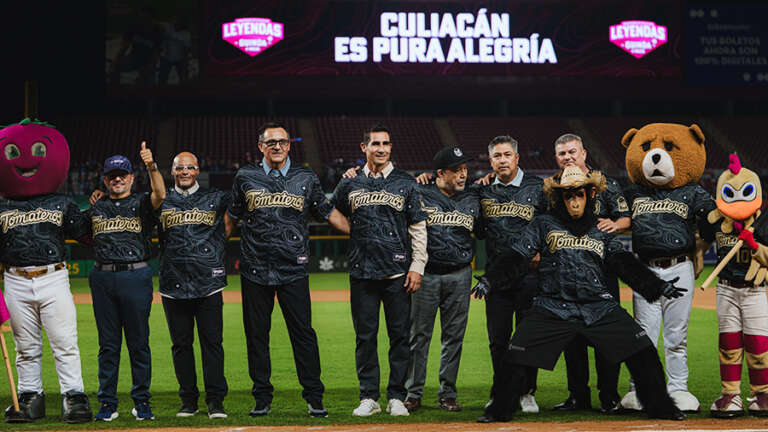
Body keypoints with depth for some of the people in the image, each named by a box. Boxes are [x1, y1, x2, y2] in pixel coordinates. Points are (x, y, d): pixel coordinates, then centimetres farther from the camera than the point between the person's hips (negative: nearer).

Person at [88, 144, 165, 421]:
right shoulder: (97, 208, 17)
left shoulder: (141, 203, 6)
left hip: (136, 276, -3)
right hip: (102, 277, 3)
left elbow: (160, 195, -16)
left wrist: (152, 166, -29)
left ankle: (141, 401, 7)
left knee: (139, 342, 0)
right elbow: (89, 239, 24)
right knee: (108, 343, 5)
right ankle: (107, 403, 10)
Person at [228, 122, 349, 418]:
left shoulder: (305, 179, 8)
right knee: (256, 334, 4)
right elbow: (232, 216, 17)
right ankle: (262, 398, 14)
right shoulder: (246, 178, 8)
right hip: (255, 269, 1)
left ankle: (314, 398, 3)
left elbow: (329, 213, 14)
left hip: (293, 271, -1)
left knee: (303, 332, -3)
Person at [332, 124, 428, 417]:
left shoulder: (406, 184, 5)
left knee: (399, 335, 0)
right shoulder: (350, 184, 8)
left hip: (398, 273, -1)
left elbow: (418, 228, 4)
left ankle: (396, 397, 8)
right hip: (362, 272, 1)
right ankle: (368, 397, 10)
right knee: (365, 336, 3)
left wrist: (417, 266, -3)